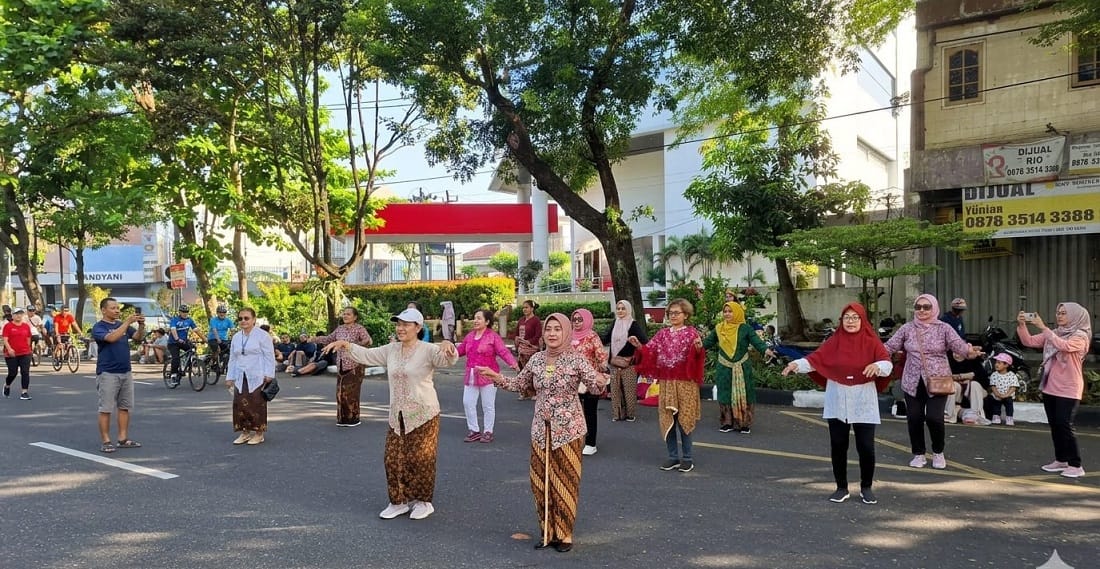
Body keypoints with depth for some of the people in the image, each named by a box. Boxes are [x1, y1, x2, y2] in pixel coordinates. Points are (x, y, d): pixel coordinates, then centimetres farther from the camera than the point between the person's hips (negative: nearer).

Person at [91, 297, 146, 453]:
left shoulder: (123, 324, 12)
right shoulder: (98, 327, -6)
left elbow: (138, 337, 2)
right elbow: (111, 337, -25)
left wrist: (141, 325, -16)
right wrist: (127, 322, -27)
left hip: (126, 372, 6)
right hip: (107, 374, -6)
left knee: (124, 407, 8)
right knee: (106, 409, -2)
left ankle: (123, 438, 14)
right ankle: (105, 441, 3)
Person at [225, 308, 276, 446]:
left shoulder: (262, 335, -3)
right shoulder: (236, 337, 16)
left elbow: (269, 356, -6)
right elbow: (232, 359, 20)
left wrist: (269, 375, -13)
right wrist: (229, 377, 15)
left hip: (257, 377, -6)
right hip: (241, 378, 6)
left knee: (257, 405, -5)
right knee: (240, 404, 0)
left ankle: (259, 433, 6)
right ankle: (245, 432, 12)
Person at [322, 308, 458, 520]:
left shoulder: (428, 350, -11)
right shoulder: (391, 350, 8)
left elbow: (448, 359, -27)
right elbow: (366, 355, 15)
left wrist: (447, 345, -50)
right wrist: (345, 345, 2)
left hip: (423, 415, -6)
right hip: (397, 416, 6)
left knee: (420, 460, 1)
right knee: (394, 459, 7)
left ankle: (423, 501, 17)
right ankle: (399, 501, 20)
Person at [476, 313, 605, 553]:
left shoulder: (576, 358, -10)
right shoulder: (537, 359, 3)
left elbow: (594, 385, -16)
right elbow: (521, 384, 14)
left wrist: (599, 383, -39)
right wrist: (498, 378, 1)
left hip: (567, 429, -4)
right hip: (541, 428, 5)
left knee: (565, 481, 4)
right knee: (541, 481, 10)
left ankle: (564, 533, 16)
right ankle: (547, 530, 24)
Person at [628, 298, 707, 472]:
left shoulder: (692, 332, -2)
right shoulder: (662, 333, 10)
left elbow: (696, 355, -16)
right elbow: (649, 351, 1)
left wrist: (698, 348, -37)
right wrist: (638, 345, -16)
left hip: (685, 383, -4)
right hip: (666, 382, 4)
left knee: (684, 419, 0)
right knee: (667, 419, 6)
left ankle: (687, 457, 12)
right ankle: (673, 456, 17)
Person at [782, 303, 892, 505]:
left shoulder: (871, 342, -1)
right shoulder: (834, 341, 2)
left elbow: (887, 362, -13)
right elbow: (815, 359, -8)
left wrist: (878, 366, -36)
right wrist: (796, 364, -26)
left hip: (864, 404, -1)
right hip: (837, 403, 2)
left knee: (866, 447, -1)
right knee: (838, 446, 6)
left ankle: (866, 488, 19)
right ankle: (842, 488, 21)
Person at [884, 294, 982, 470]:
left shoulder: (943, 328, -1)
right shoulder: (907, 328, 4)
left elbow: (958, 344, -12)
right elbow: (890, 346, 1)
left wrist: (969, 352, -34)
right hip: (913, 382, 2)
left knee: (934, 418, -10)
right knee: (914, 418, 3)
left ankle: (938, 453, 17)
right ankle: (919, 454, 23)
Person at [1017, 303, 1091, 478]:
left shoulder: (1080, 337, -10)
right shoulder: (1052, 334, 10)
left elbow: (1063, 346, -29)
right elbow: (1029, 341, 4)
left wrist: (1043, 328, -32)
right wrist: (1022, 325, -13)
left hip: (1068, 390, -7)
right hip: (1050, 387, 7)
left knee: (1064, 426, -10)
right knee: (1054, 425, 12)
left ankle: (1076, 465, -2)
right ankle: (1061, 460, 22)